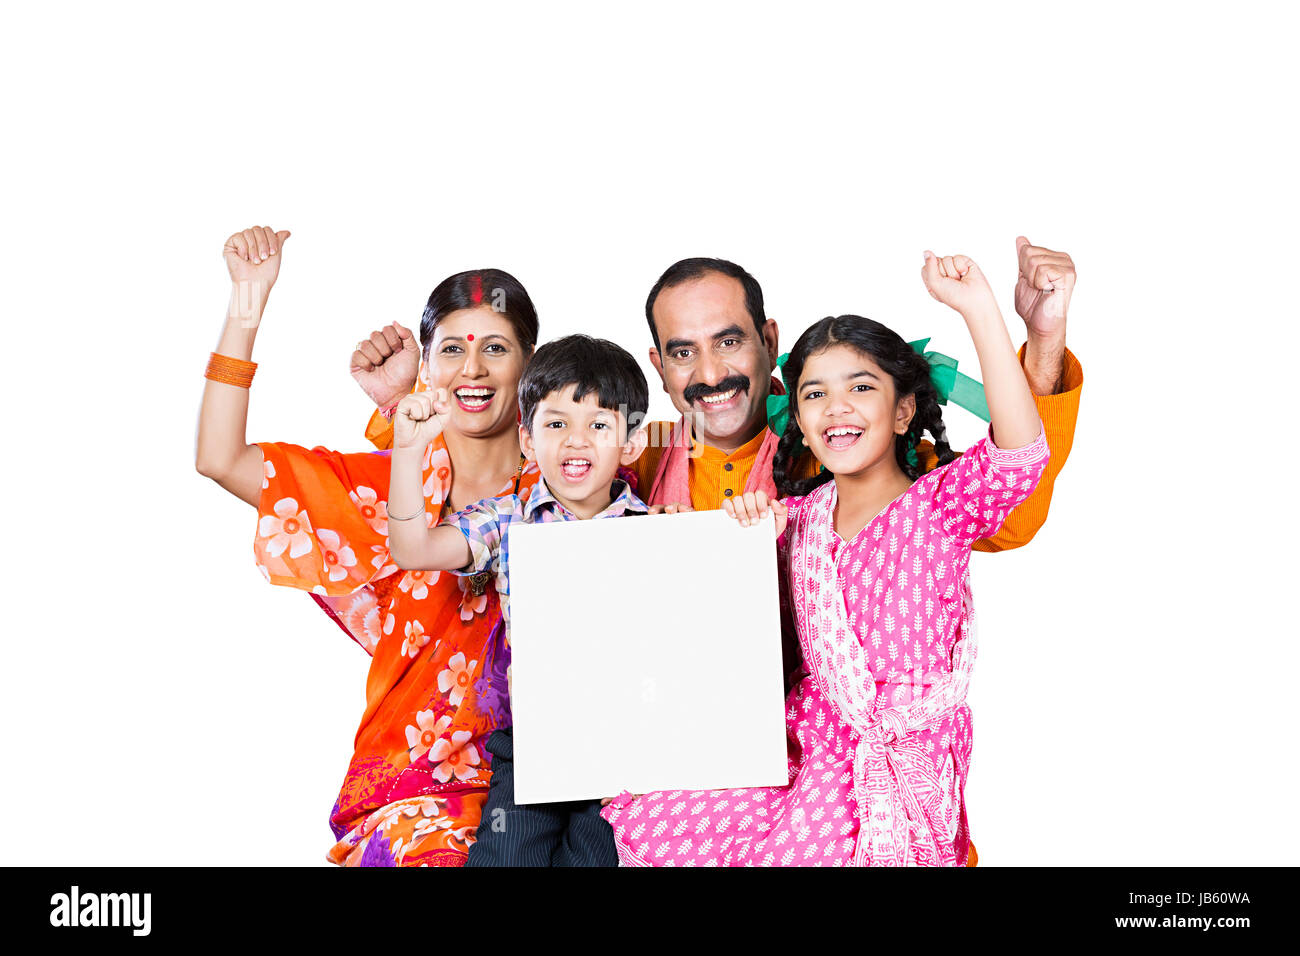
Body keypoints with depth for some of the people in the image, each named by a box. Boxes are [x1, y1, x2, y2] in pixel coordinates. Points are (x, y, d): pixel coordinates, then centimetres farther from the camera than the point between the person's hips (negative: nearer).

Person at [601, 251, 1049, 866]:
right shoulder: (801, 512, 8)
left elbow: (1019, 454, -29)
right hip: (809, 733, 5)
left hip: (901, 758, -5)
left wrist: (978, 310, -36)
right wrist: (754, 535, -3)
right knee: (640, 817, -1)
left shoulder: (940, 502, -9)